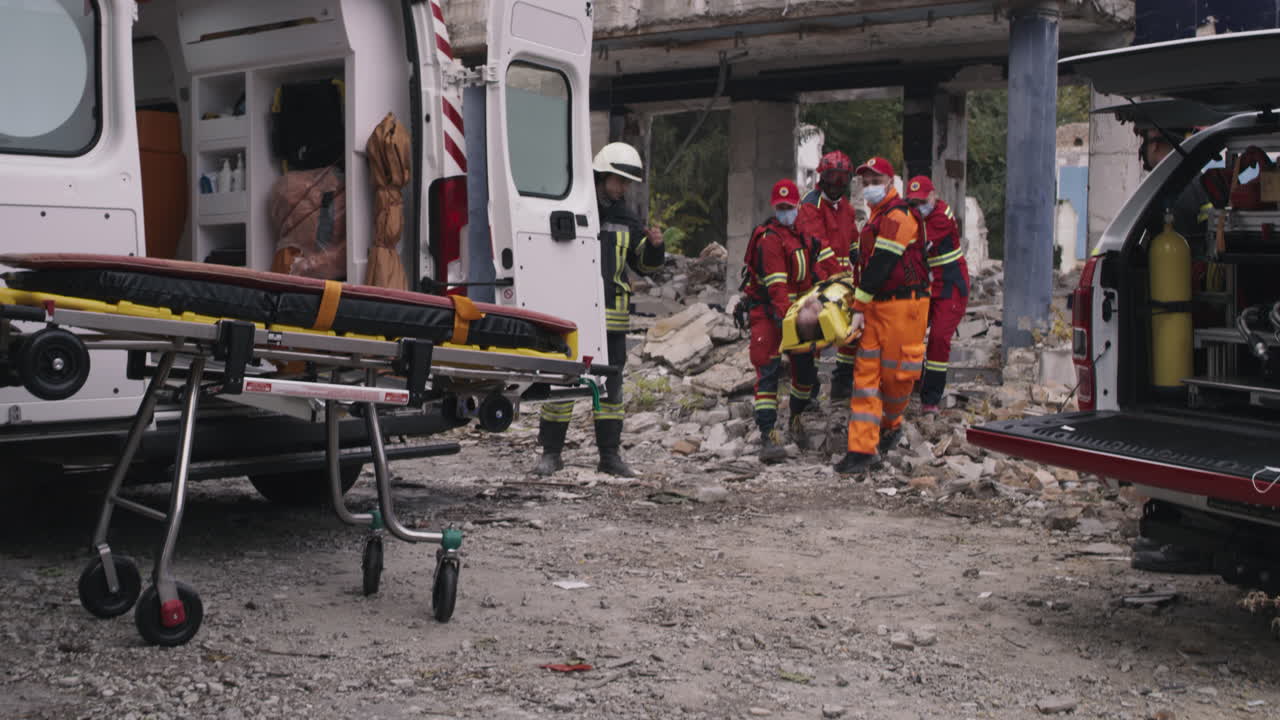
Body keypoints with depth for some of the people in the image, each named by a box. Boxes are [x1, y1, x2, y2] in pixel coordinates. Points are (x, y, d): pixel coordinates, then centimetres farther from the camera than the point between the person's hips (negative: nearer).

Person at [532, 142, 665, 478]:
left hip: (611, 319, 4)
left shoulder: (625, 220, 13)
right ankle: (551, 453, 8)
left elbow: (645, 264, 17)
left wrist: (655, 246, -2)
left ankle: (610, 454, 15)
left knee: (610, 385, 8)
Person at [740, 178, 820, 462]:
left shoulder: (802, 233, 12)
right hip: (768, 310, -8)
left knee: (807, 366, 10)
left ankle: (796, 417, 34)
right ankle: (768, 434, -17)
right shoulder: (770, 236, -15)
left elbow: (807, 275, 24)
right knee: (768, 369, -13)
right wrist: (785, 315, -32)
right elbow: (776, 283, -24)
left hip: (795, 307, 8)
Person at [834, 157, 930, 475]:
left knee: (896, 373, -1)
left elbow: (880, 265, -17)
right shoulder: (878, 216, 18)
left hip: (904, 305, -9)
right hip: (877, 305, 9)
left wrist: (859, 307, -16)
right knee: (866, 373, 1)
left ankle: (890, 425, 27)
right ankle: (862, 449, 0)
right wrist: (861, 306, 16)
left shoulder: (898, 216, -13)